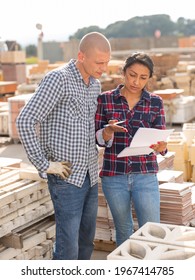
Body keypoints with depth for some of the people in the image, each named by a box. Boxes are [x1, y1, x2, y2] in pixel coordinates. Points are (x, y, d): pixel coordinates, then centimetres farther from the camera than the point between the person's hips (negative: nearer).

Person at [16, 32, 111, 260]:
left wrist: (95, 150, 14)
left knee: (86, 242, 16)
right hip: (66, 179, -8)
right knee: (68, 247, -4)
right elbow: (25, 121, -21)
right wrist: (44, 165, -18)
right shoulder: (58, 79, -15)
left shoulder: (95, 85, 9)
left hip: (90, 177, 8)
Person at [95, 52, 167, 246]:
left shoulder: (155, 103, 0)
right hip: (114, 176, 0)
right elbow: (98, 139, -1)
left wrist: (160, 146, -27)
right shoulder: (105, 99, -1)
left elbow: (160, 139, -3)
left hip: (145, 176, 0)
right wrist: (109, 130, -23)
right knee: (123, 230, 16)